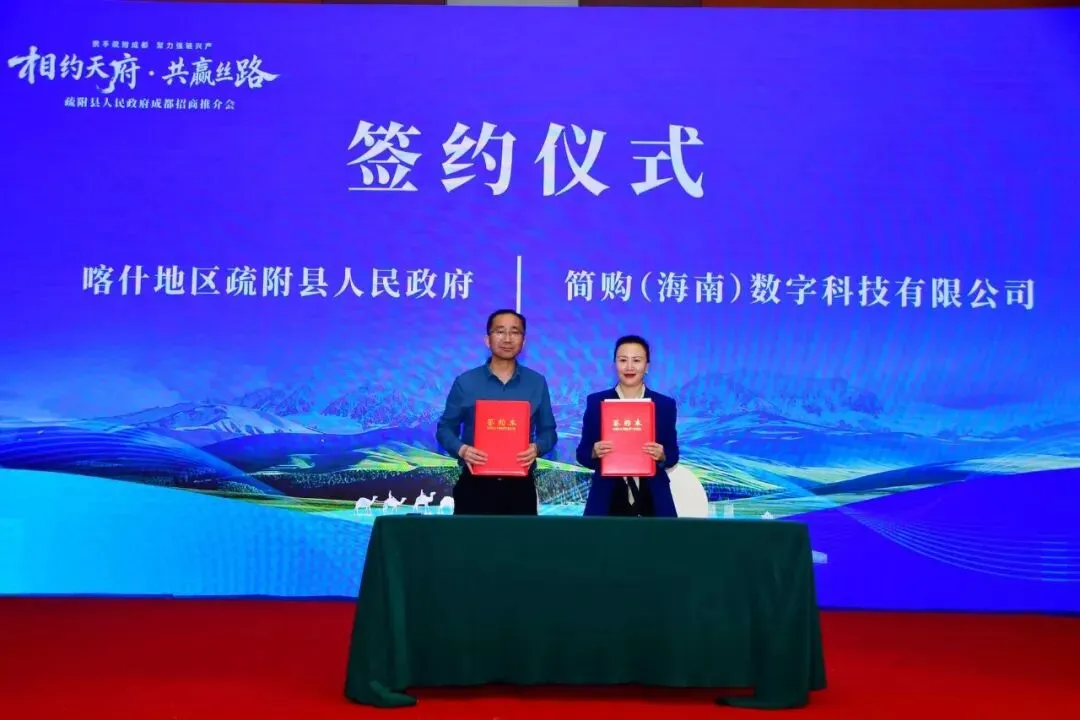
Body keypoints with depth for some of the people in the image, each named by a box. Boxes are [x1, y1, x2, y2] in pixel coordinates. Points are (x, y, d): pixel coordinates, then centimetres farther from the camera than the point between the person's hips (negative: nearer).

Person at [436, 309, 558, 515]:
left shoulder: (537, 383, 6)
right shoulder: (465, 382, 2)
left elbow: (548, 431, 9)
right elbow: (445, 429, 6)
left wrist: (536, 448, -13)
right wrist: (461, 449, -14)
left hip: (520, 486, 1)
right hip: (475, 484, -1)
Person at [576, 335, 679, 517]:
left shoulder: (665, 405, 4)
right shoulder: (596, 402, 2)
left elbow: (673, 454, 5)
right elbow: (582, 453, 3)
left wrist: (661, 455, -16)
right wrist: (594, 452, -18)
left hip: (652, 502, 1)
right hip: (608, 501, -1)